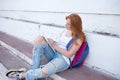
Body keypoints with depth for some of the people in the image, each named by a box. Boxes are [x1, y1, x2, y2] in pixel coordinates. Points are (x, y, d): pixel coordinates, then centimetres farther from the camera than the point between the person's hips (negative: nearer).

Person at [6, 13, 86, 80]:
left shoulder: (79, 38, -8)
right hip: (54, 54, 7)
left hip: (64, 60, -7)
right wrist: (53, 42, -6)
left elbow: (69, 54, -14)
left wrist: (54, 45, -13)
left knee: (44, 71, -40)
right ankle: (35, 70, -19)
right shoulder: (66, 31, 13)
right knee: (39, 39, -19)